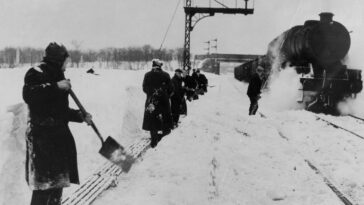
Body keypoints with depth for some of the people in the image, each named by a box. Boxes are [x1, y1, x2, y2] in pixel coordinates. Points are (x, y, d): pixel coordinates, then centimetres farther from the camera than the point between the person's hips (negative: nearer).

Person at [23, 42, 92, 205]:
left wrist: (81, 116, 15)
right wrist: (55, 86, -26)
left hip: (59, 134, 9)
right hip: (41, 135, -9)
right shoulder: (36, 73, -7)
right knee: (44, 184, -11)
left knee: (58, 181, 13)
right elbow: (28, 94, -27)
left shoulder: (57, 76, 19)